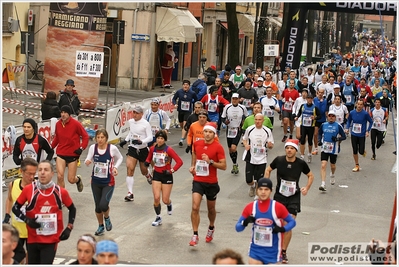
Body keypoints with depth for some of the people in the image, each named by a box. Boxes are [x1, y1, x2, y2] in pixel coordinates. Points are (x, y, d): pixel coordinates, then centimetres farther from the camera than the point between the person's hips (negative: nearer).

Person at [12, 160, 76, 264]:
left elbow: (72, 209, 12)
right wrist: (27, 220, -11)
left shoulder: (60, 192, -4)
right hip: (33, 239, 1)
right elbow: (15, 208, 5)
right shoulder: (28, 189, -6)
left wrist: (69, 228, 3)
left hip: (51, 240, -1)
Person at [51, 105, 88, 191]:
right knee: (60, 176, -13)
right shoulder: (58, 124, 1)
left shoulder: (76, 124, -11)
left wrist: (81, 148, -15)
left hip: (73, 154, -3)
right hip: (61, 154, 3)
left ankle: (78, 179, 41)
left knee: (71, 179, 3)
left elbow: (85, 136, -5)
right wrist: (51, 147, 11)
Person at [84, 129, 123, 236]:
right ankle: (101, 226, 34)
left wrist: (115, 167, -10)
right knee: (98, 206, 10)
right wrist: (87, 162, -24)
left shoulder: (112, 148, -13)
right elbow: (88, 160, -1)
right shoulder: (92, 148, -8)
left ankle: (107, 218, 19)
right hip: (96, 182, 3)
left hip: (108, 182, -3)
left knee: (103, 205, -16)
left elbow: (120, 158, 5)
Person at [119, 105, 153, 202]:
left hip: (143, 149, -3)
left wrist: (141, 142, -31)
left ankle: (148, 175, 56)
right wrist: (125, 140, 10)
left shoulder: (146, 124, -14)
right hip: (132, 148, 3)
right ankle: (130, 193, -13)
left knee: (144, 171, 14)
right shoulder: (131, 121, 2)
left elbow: (150, 137, -15)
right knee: (129, 169, -15)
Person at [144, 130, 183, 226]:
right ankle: (158, 218, 10)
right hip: (156, 175, 3)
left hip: (167, 175, -3)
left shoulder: (169, 150, -16)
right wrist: (147, 162, -6)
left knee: (165, 200, 1)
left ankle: (169, 204, 40)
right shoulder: (152, 149, -3)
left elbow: (179, 161, -16)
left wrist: (171, 170, -20)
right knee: (156, 198, -9)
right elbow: (149, 158, 16)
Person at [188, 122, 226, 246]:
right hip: (198, 181, 2)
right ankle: (195, 235, -8)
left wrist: (210, 162, -25)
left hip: (211, 183, -2)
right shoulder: (197, 144, 0)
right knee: (195, 207, -14)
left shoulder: (218, 147, -12)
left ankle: (211, 228, 45)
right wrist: (193, 166, 8)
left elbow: (224, 166, -13)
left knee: (211, 208, 16)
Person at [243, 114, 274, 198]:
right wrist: (246, 145, -8)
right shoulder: (249, 129, -3)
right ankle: (252, 186, 38)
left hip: (261, 159, -1)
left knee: (259, 180, 3)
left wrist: (269, 145, -22)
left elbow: (271, 145, 2)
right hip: (250, 158, 1)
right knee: (248, 180, 1)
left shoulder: (267, 131, -5)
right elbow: (244, 139, 13)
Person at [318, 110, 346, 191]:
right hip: (324, 148, 1)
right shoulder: (323, 125, 5)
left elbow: (344, 137, -1)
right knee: (323, 165, -13)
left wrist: (337, 139, -18)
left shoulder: (338, 126, -4)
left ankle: (332, 175, 52)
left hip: (334, 149, -1)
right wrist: (320, 140, 6)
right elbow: (320, 133, 22)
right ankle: (323, 185, -15)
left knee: (332, 166, 16)